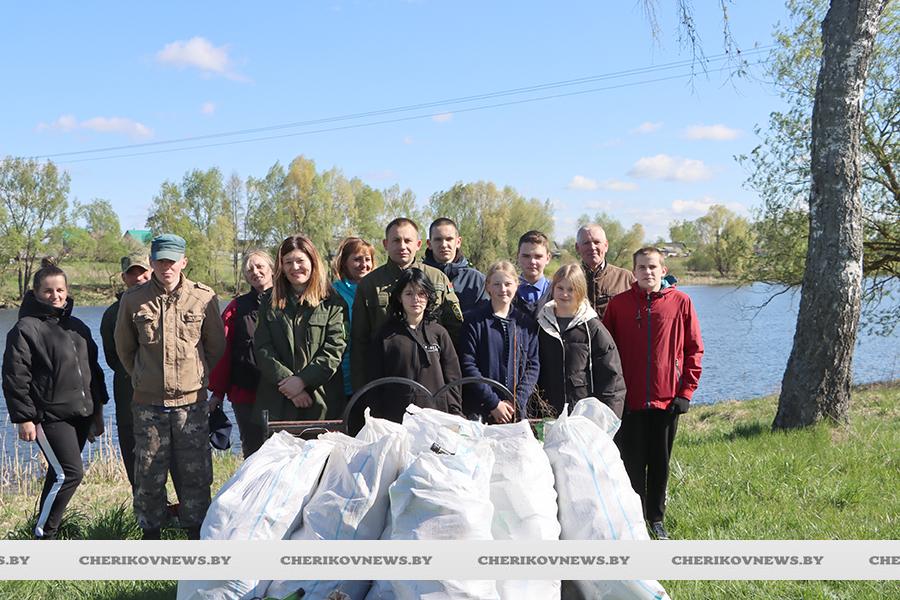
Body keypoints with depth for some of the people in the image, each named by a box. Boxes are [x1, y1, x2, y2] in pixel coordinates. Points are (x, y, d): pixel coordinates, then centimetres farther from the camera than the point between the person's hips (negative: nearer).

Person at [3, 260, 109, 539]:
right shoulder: (25, 329, -7)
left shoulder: (78, 327, 14)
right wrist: (24, 417, -13)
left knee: (60, 475, 12)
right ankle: (43, 536, 0)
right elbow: (15, 377, -10)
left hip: (81, 415, 7)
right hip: (50, 417, -7)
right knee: (69, 474, -12)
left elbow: (93, 369, 21)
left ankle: (49, 526, 24)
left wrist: (98, 407, 19)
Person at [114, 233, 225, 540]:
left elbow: (216, 348, 9)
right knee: (149, 473, 7)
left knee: (196, 471, 4)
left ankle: (196, 531, 19)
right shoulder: (133, 300, -1)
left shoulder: (204, 297, -3)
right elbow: (124, 348, 14)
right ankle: (150, 531, 22)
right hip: (148, 402, 1)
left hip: (192, 401, 0)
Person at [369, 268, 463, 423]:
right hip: (395, 417, 0)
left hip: (436, 416, 0)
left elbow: (453, 378, 8)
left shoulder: (439, 333, 8)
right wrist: (378, 421, 3)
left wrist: (455, 417, 1)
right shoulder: (386, 335, 7)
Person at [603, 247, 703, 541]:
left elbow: (694, 349, 3)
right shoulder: (618, 303, 1)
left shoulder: (680, 302, 0)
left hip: (667, 400, 0)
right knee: (632, 464, 5)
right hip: (630, 400, 0)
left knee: (660, 463, 11)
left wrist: (686, 391, -3)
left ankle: (656, 518, 24)